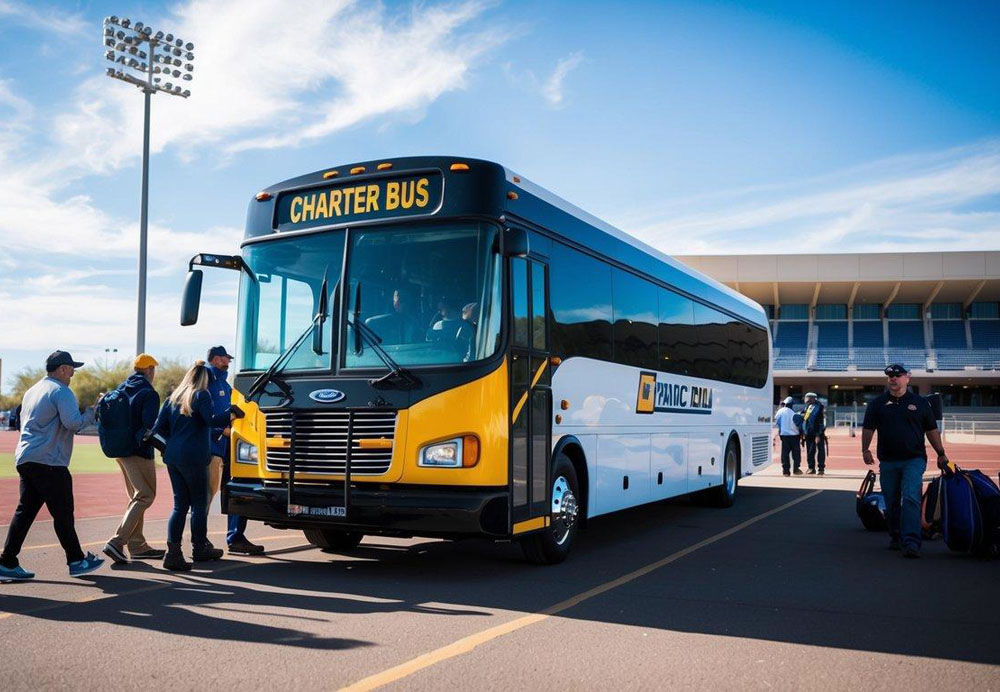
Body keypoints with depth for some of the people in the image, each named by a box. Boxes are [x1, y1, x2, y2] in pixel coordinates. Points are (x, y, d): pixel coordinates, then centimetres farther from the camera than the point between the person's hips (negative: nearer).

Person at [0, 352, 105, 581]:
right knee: (63, 513, -1)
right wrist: (92, 412, -5)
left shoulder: (32, 391, 20)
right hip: (49, 462, -9)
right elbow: (73, 422, -22)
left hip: (25, 458, 9)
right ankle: (76, 561, 6)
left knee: (25, 511, 10)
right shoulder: (61, 391, -9)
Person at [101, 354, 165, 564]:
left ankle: (137, 545, 22)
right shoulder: (148, 394, -12)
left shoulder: (121, 389, 12)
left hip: (121, 450, 9)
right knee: (145, 496, -3)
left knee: (136, 496, 18)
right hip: (139, 452, -9)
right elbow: (150, 426, -22)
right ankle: (116, 542, -14)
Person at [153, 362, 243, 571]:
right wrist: (231, 413, -7)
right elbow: (212, 420, -20)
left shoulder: (173, 398, 14)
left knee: (180, 504, 9)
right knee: (199, 503, 8)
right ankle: (200, 548, 19)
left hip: (173, 457, 6)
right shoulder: (201, 395, -5)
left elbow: (159, 427, 10)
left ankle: (173, 551, -4)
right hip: (193, 457, -6)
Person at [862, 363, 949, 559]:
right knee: (891, 502, 10)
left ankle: (911, 542, -16)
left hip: (914, 460, -2)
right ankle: (896, 537, 25)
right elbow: (868, 428, 7)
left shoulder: (920, 403, 7)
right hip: (888, 461, 2)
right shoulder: (878, 403, 8)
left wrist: (941, 453, 10)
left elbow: (931, 430, 12)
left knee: (911, 500, -14)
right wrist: (865, 449, -4)